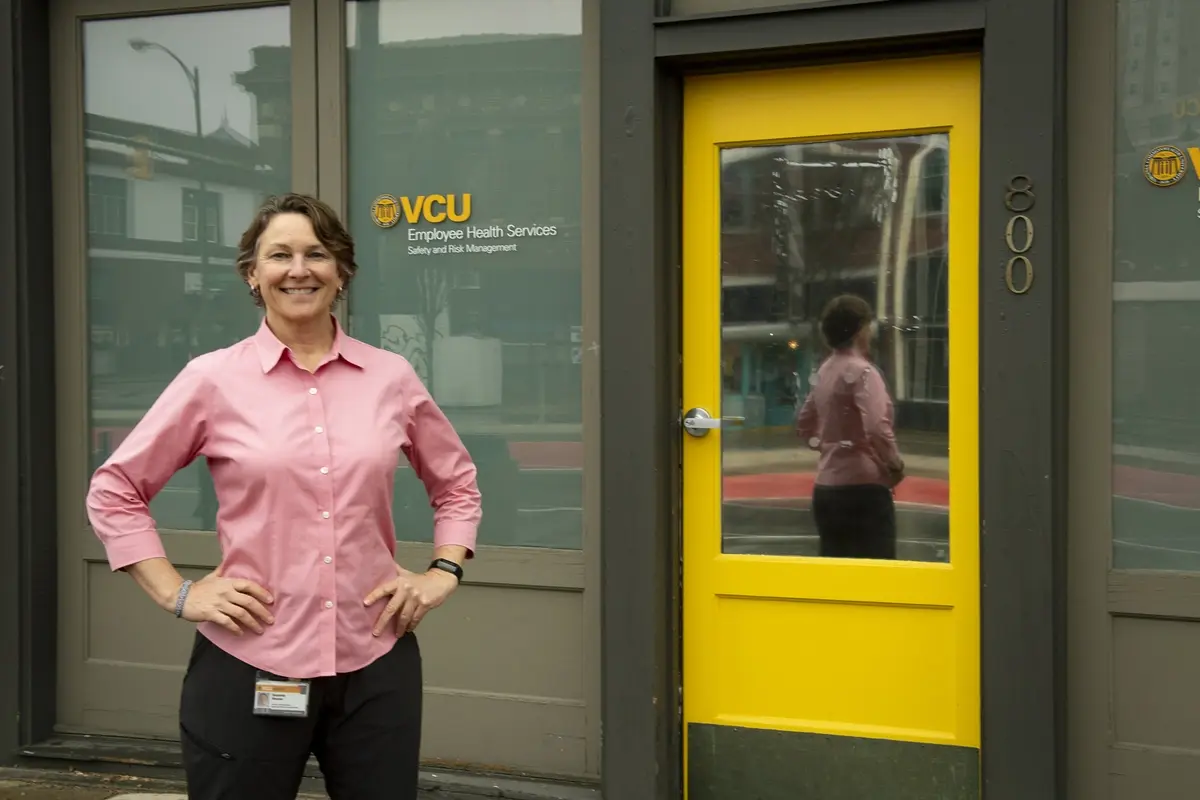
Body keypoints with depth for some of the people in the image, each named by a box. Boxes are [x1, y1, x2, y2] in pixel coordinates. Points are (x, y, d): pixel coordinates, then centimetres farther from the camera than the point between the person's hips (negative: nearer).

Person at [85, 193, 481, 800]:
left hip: (377, 666, 2)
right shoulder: (213, 379, -2)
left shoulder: (391, 378, 5)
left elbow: (456, 483, 20)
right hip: (248, 669, -2)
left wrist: (443, 573, 7)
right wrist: (177, 595, -2)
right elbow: (114, 491, 4)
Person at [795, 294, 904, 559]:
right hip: (862, 487, -8)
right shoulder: (861, 370, -12)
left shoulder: (826, 370, 12)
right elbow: (877, 428, -24)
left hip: (826, 488, 8)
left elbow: (805, 423, 26)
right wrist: (895, 465, -10)